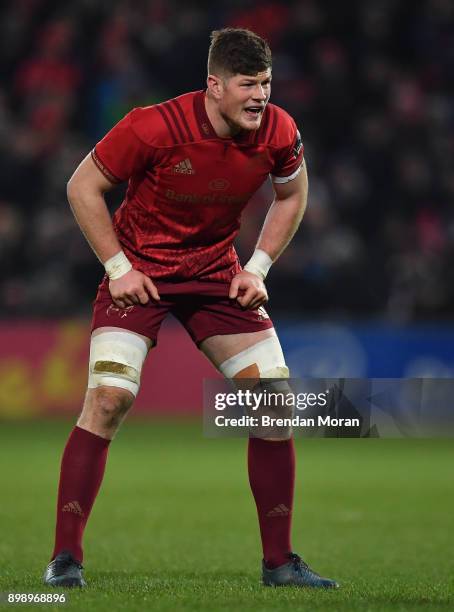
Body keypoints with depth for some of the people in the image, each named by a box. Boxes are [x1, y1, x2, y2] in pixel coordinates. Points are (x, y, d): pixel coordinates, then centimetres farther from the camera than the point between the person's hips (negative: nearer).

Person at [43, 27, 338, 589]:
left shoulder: (278, 133, -12)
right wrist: (118, 266, -15)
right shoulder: (155, 127, -24)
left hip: (217, 273, 4)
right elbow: (82, 188, -11)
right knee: (109, 397, -20)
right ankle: (65, 558, -11)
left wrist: (258, 267, 0)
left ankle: (279, 563, 8)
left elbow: (291, 195, 10)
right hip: (139, 272, -4)